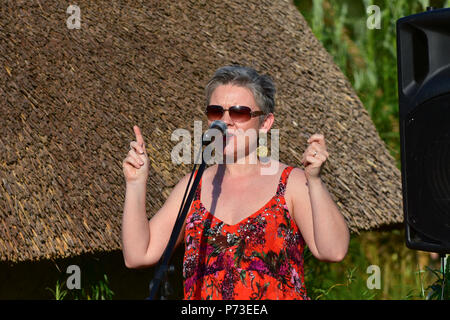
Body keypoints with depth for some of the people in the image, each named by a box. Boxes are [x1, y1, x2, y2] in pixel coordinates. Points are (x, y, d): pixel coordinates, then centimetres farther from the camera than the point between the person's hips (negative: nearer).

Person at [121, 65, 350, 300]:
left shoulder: (292, 183, 3)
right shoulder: (193, 186, 12)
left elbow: (333, 251, -10)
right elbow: (138, 255, 7)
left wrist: (314, 180, -20)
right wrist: (136, 183, 1)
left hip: (279, 296, -3)